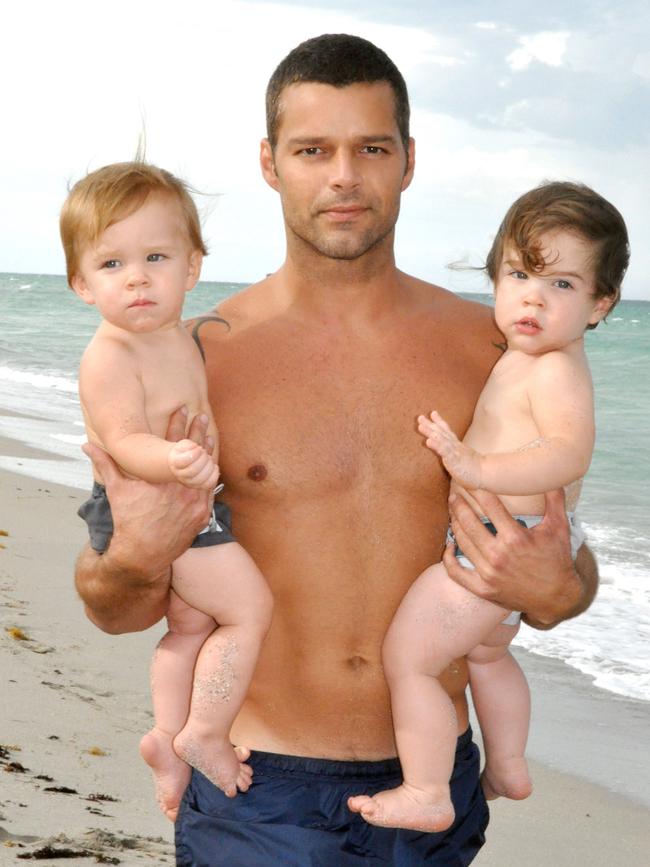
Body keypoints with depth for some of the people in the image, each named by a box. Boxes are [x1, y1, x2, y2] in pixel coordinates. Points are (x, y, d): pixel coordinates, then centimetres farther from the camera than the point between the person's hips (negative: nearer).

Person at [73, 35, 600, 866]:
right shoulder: (201, 358, -7)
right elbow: (115, 609, -2)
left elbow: (563, 562, 7)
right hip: (258, 797, -2)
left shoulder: (487, 347, -1)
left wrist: (556, 592, -15)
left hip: (433, 790, 3)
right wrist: (136, 560, -23)